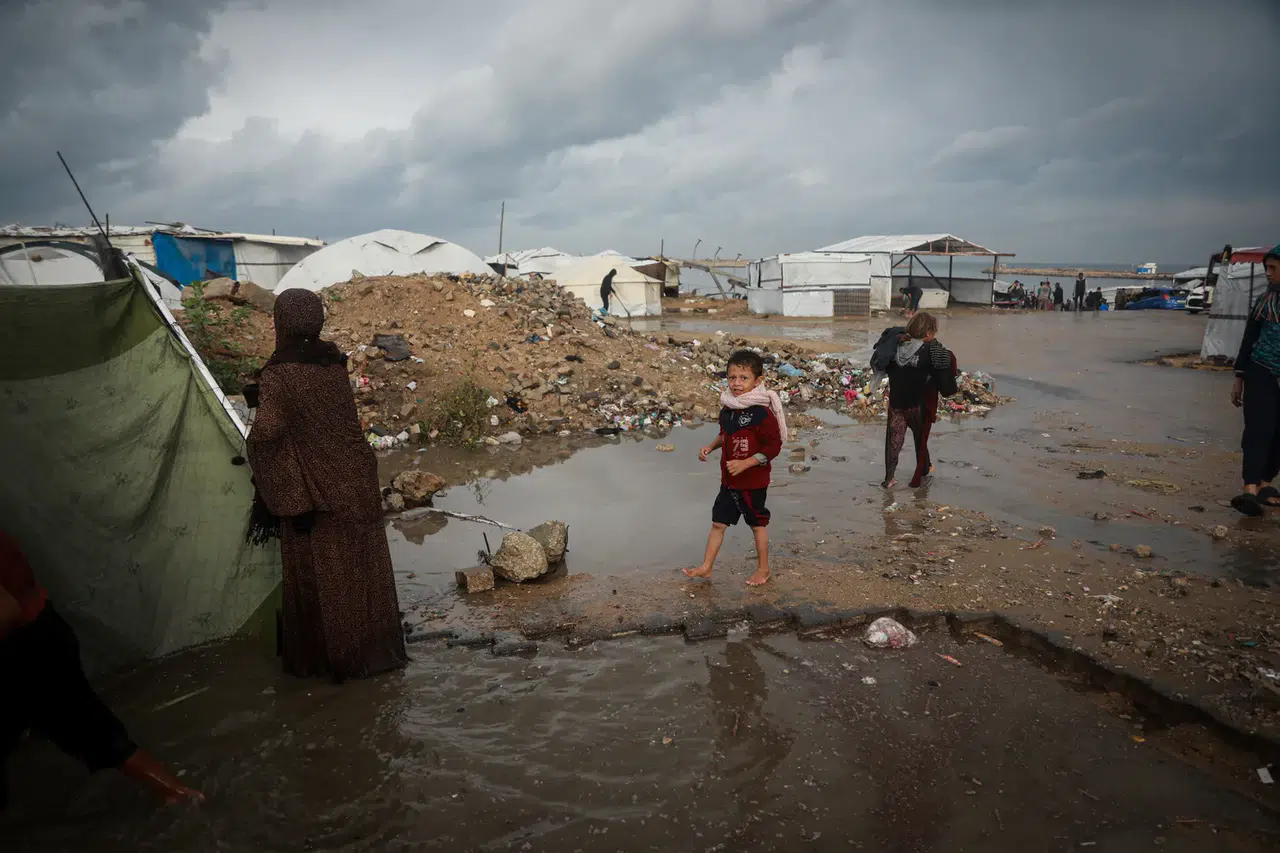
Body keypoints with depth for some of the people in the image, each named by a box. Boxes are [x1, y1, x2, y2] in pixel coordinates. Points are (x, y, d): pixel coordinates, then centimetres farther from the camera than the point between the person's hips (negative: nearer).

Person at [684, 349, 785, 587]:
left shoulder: (762, 414, -21)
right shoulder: (727, 410, 1)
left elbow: (773, 447, -20)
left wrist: (745, 463, -26)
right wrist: (711, 447, 3)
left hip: (753, 482, -6)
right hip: (728, 480, 6)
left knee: (758, 524, 11)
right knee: (718, 522, 12)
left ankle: (763, 569, 28)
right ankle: (706, 567, 22)